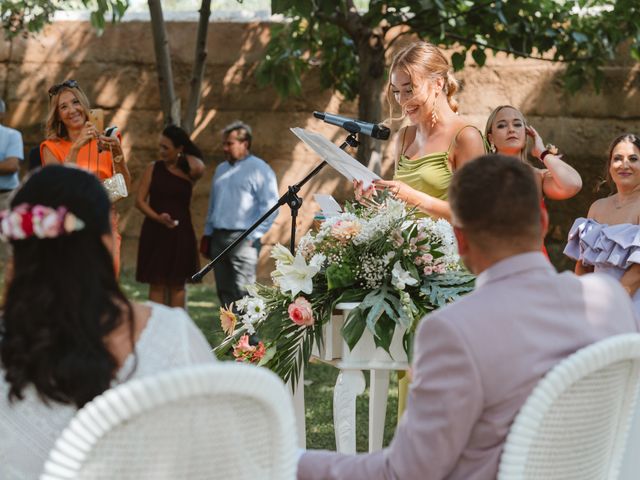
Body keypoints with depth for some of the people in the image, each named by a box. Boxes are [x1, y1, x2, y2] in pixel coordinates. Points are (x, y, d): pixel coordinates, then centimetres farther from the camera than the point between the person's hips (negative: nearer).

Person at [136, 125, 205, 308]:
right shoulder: (153, 169, 3)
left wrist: (184, 155, -3)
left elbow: (199, 168, -22)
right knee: (157, 284, 0)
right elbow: (140, 200, -1)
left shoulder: (189, 172, 2)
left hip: (181, 233, 0)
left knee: (177, 284, 6)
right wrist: (158, 217, -17)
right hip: (155, 233, 0)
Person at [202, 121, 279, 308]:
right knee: (224, 291, 9)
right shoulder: (221, 169, 20)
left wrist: (253, 236, -13)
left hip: (243, 239, -7)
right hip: (218, 237, 7)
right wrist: (208, 234, 17)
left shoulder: (259, 169, -4)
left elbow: (270, 207, -10)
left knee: (242, 292, -13)